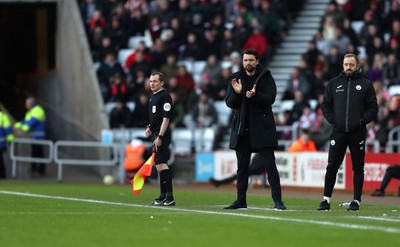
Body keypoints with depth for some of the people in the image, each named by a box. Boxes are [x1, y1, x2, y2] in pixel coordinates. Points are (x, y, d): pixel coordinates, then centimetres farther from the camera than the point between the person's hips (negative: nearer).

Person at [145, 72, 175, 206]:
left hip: (162, 135, -10)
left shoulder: (165, 96, -11)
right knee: (160, 165, 13)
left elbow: (166, 118, -18)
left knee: (161, 163, -17)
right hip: (155, 134, 10)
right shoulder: (153, 97, 18)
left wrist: (160, 137, -22)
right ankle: (163, 197, 20)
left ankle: (169, 197, -20)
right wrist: (150, 128, 13)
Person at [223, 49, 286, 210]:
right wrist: (236, 93, -17)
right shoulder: (236, 78, 8)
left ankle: (277, 200, -6)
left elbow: (270, 99, -13)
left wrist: (255, 95, -30)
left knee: (270, 165, -6)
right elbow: (229, 103, 3)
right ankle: (241, 201, 15)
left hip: (262, 128, -4)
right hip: (242, 129, 4)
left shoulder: (266, 77, -2)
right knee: (242, 167, 9)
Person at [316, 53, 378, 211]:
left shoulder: (365, 85, 5)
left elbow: (373, 108, 3)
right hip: (338, 132, 1)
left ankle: (356, 200, 7)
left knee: (358, 167, 3)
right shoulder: (334, 83, 10)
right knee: (332, 167, -2)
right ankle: (326, 200, 1)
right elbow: (325, 105, 12)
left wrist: (363, 120, -10)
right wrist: (332, 119, -1)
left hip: (358, 132, -1)